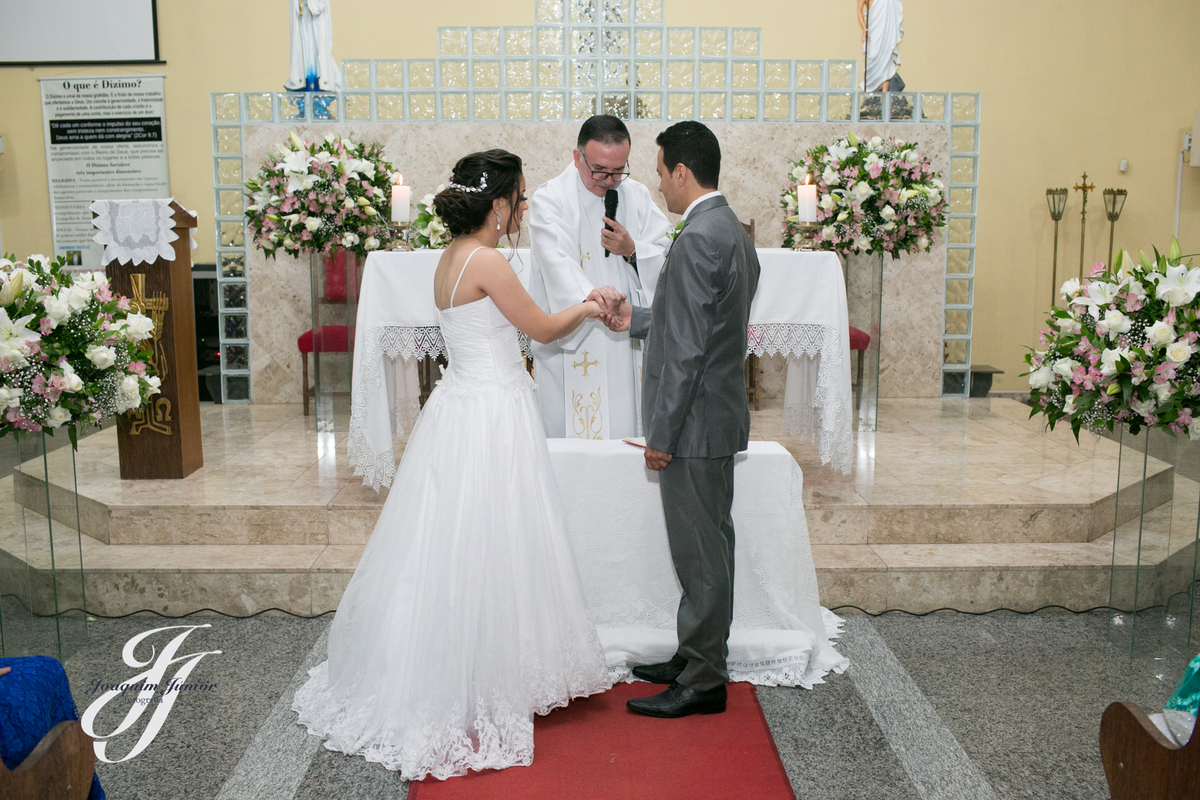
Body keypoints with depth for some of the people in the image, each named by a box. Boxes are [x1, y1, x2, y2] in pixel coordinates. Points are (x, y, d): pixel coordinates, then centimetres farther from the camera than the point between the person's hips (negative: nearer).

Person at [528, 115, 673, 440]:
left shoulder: (637, 197, 9)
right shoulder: (550, 200, -7)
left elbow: (666, 261, 7)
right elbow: (559, 267, -22)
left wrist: (633, 250, -13)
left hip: (627, 340, 4)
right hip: (571, 342, -4)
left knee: (625, 425, 7)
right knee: (574, 430, -2)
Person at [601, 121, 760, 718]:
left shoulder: (697, 239, -19)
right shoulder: (733, 232, 13)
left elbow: (688, 348, -22)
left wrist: (661, 433, -18)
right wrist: (637, 321, 21)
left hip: (696, 421, -10)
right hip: (719, 415, 10)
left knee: (699, 551, 0)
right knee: (707, 545, 17)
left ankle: (703, 681, 12)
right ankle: (698, 657, 30)